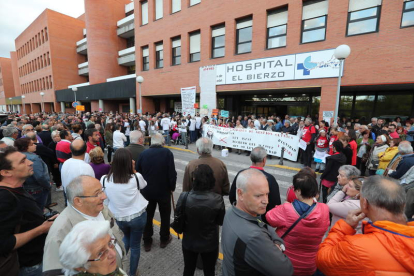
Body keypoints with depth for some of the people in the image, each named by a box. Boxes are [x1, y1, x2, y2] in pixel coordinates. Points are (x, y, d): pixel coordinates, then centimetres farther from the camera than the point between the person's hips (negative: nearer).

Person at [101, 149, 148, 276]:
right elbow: (143, 185, 2)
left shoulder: (105, 180, -16)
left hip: (119, 217, 3)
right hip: (138, 216, -2)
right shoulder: (136, 177, -21)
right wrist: (133, 170, -4)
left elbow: (105, 196, 5)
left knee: (126, 238, 34)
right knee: (135, 245, 20)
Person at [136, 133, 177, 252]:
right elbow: (172, 173, -17)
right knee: (165, 215, 19)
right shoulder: (167, 153, -17)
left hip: (147, 191, 2)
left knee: (147, 216, 19)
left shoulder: (143, 153, -9)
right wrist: (172, 187, 0)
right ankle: (164, 239, 34)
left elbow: (137, 172, -2)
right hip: (164, 190, -2)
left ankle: (147, 242, 33)